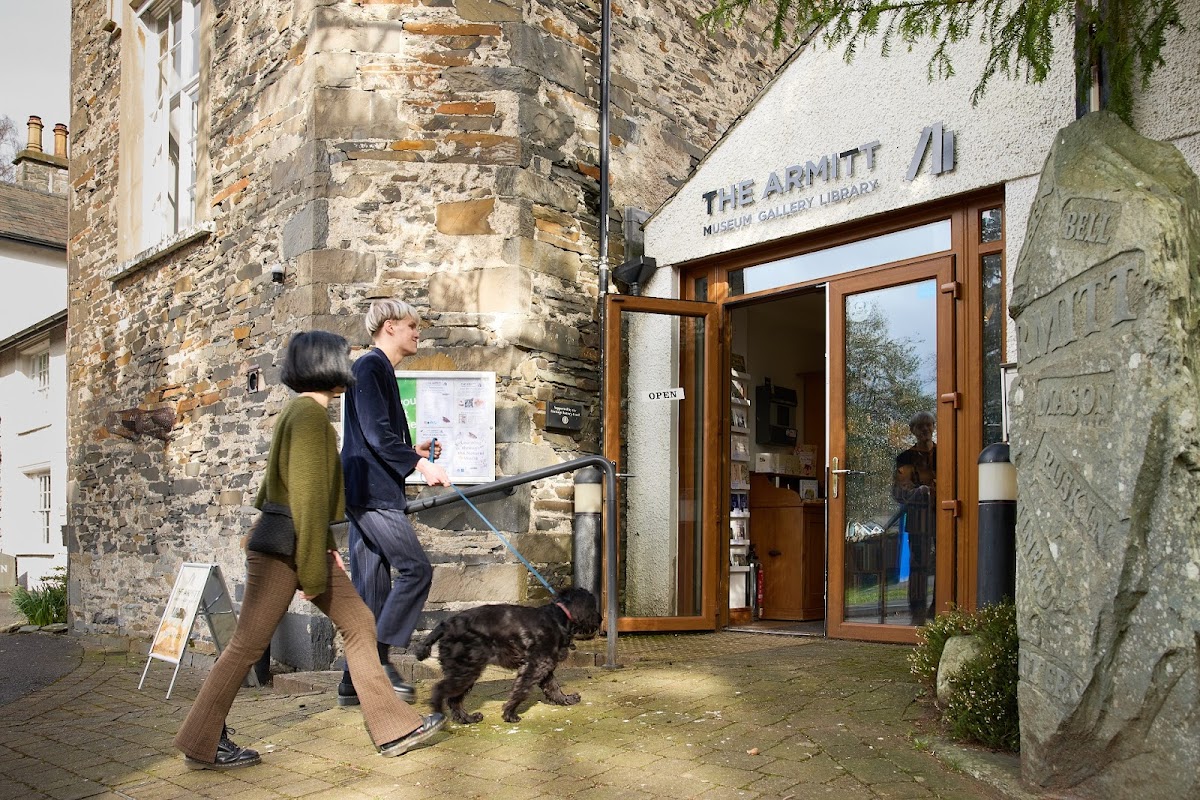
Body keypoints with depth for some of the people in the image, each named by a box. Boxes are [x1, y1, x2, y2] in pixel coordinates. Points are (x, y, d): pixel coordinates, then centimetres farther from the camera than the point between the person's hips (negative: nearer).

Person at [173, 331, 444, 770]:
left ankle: (394, 728, 11)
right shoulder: (310, 414, -18)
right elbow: (308, 494, -22)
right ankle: (201, 742, 19)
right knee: (248, 644, 2)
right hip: (282, 549, -10)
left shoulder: (301, 411, 12)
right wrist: (312, 569, -20)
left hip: (303, 544, 10)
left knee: (359, 623, 7)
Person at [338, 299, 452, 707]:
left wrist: (412, 451, 13)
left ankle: (355, 680, 13)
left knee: (371, 588, 9)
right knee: (416, 568, -11)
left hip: (367, 493, 10)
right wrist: (420, 464, -19)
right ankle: (377, 658, -6)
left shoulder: (379, 369, 21)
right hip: (372, 490, -10)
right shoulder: (370, 367, -8)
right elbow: (376, 433, -18)